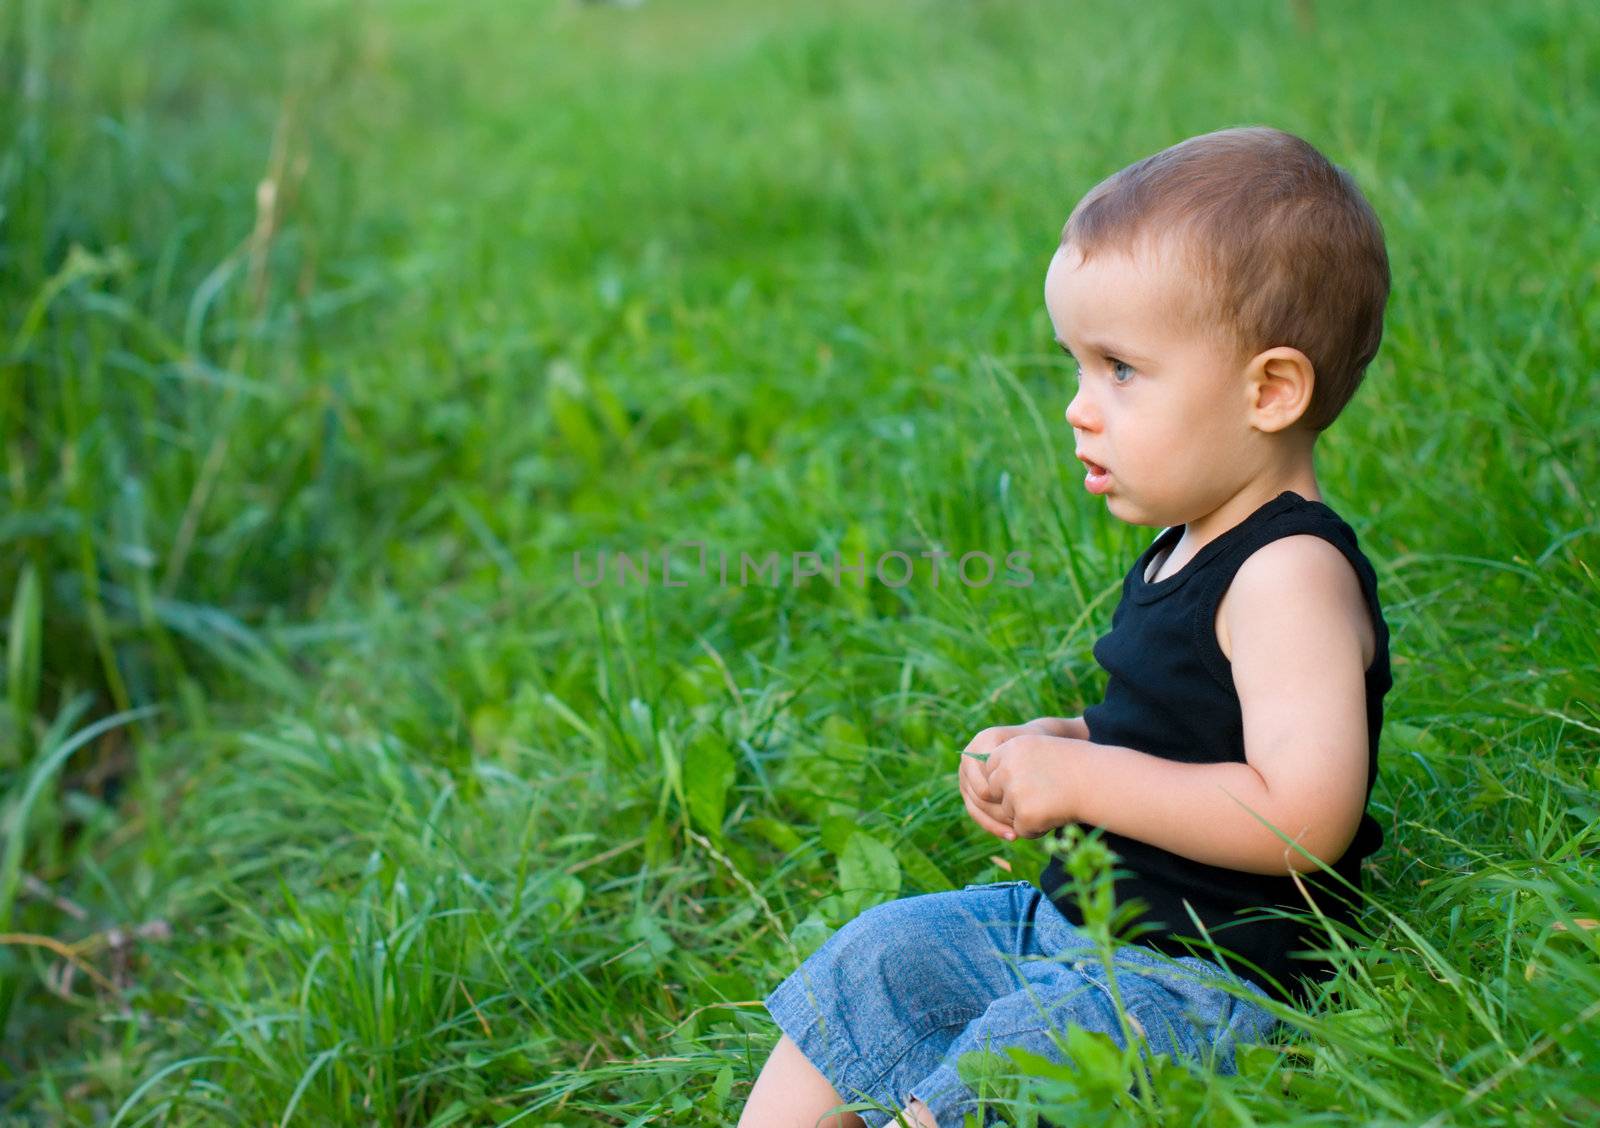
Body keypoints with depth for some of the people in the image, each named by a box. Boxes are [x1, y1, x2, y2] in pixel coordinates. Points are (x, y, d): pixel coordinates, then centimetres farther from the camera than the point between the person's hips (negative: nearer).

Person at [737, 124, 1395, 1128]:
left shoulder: (1293, 575, -21)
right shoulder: (1188, 550, 9)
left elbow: (1306, 814, -30)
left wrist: (1084, 779, -23)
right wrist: (1053, 743, 4)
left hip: (1207, 977, -10)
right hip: (1076, 916, 11)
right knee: (875, 957, 11)